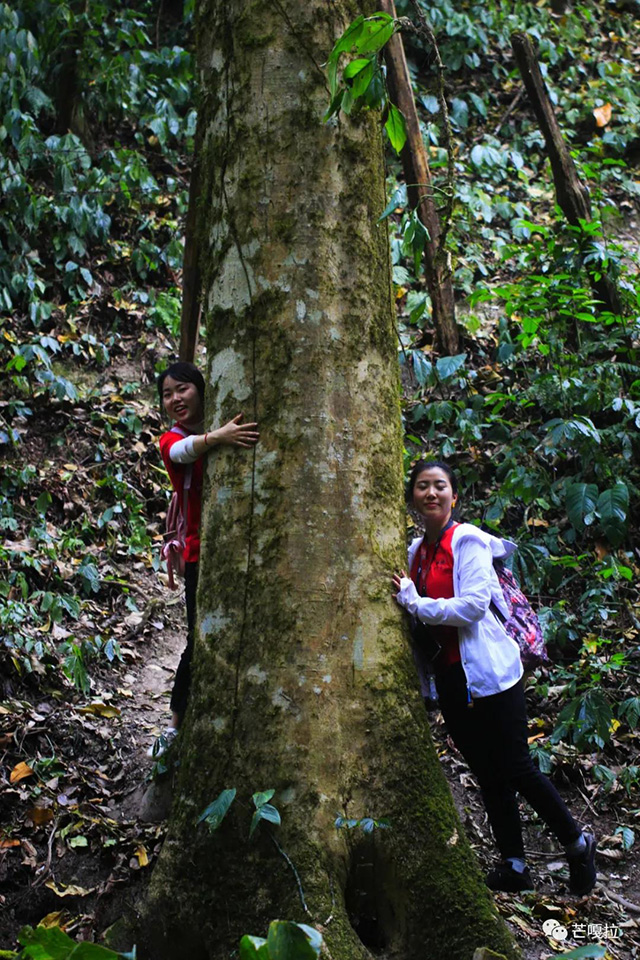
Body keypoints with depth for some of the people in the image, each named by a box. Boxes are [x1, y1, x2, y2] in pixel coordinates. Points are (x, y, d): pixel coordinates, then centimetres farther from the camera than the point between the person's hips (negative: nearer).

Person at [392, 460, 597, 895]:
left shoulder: (467, 540, -9)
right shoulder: (417, 550, 12)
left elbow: (473, 605, -21)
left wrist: (416, 603, -16)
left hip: (488, 671, -7)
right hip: (450, 678, 7)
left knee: (516, 768, -2)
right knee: (489, 777, 11)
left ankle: (577, 842, 18)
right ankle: (514, 867, 19)